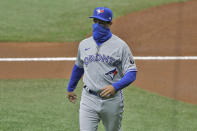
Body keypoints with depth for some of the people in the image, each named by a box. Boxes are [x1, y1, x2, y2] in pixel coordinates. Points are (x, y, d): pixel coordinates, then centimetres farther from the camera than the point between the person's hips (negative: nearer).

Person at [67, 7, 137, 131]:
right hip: (89, 99, 2)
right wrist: (70, 88, 35)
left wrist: (115, 87, -26)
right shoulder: (84, 44, 9)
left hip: (112, 100, -2)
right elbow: (78, 67, 26)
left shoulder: (120, 45, -5)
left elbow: (132, 73, -10)